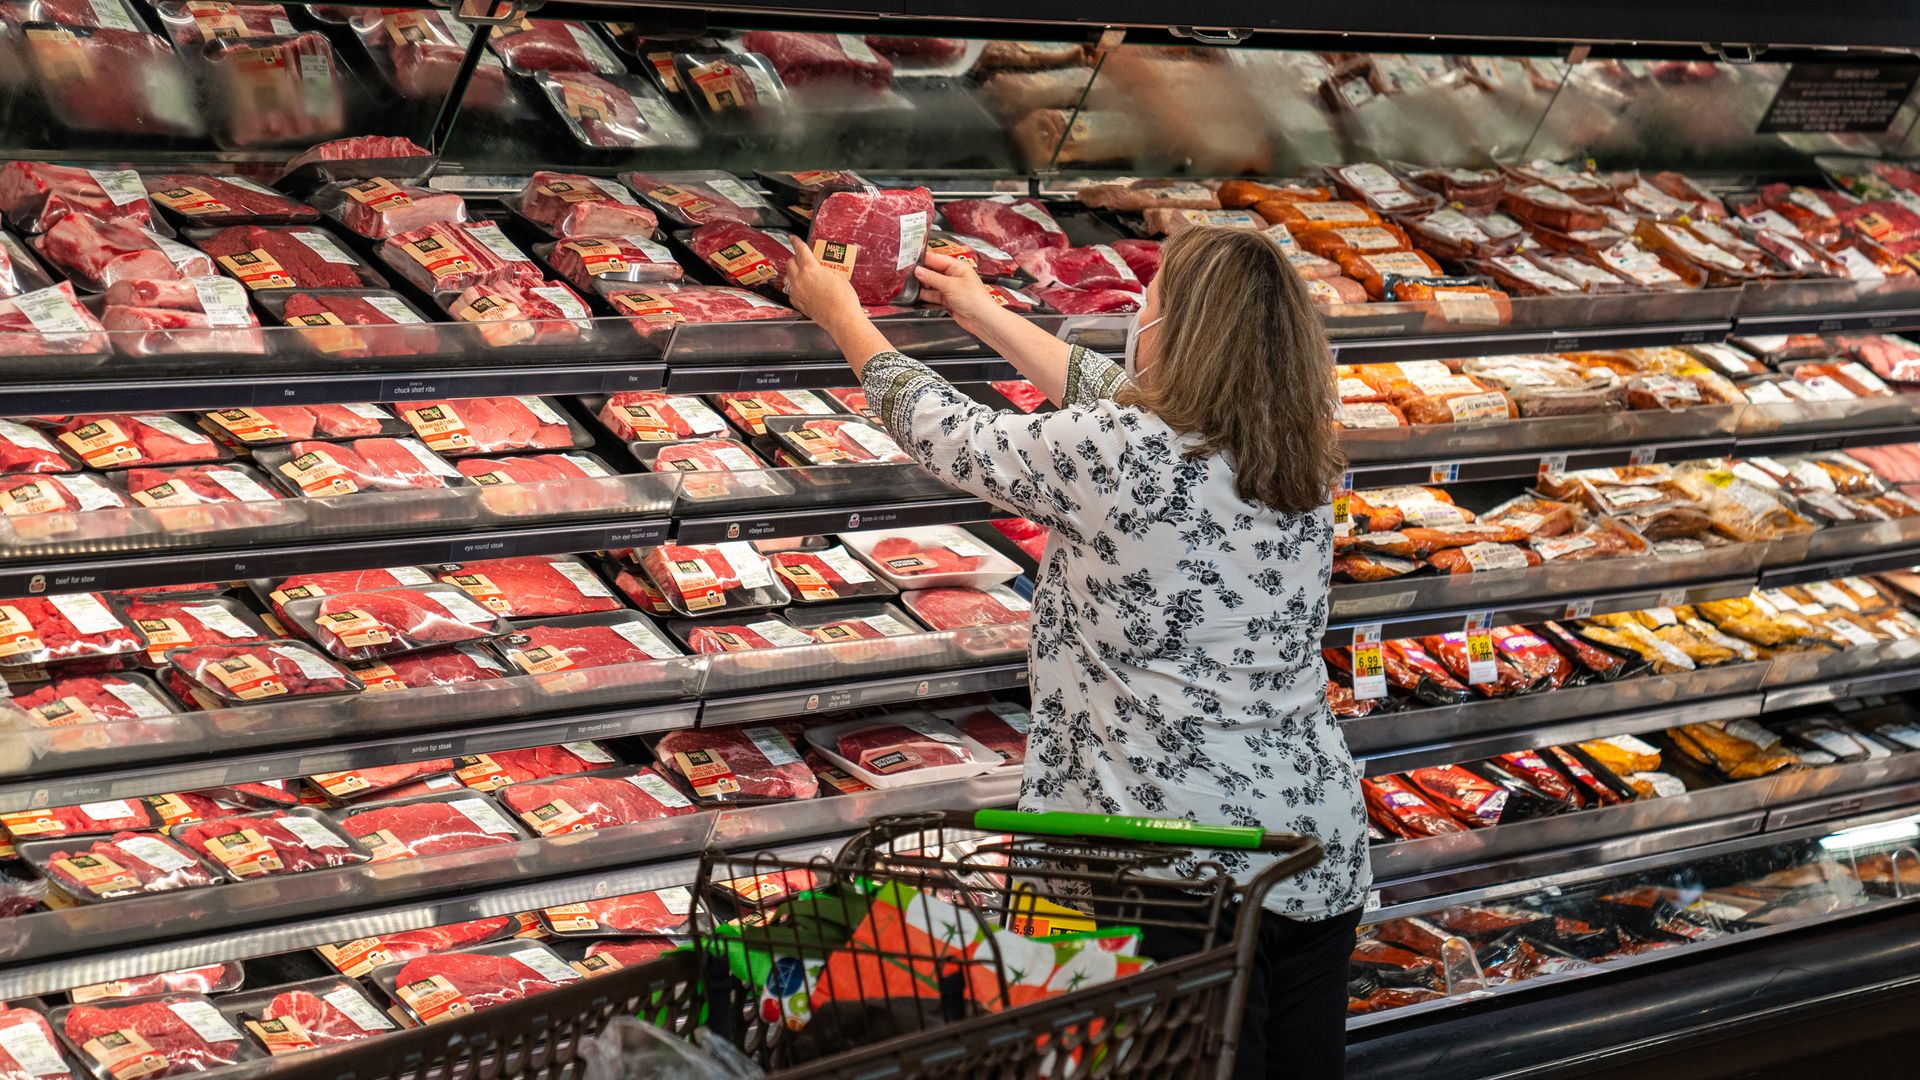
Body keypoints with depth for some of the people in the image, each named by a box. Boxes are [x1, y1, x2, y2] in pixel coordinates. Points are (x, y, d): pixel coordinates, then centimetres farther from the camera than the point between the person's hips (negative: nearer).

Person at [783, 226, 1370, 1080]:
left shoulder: (1116, 457, -17)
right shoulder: (1303, 457, 4)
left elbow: (950, 436, 0)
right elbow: (1122, 397, 20)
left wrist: (840, 314, 17)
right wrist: (985, 315, 31)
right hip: (1323, 851, 7)